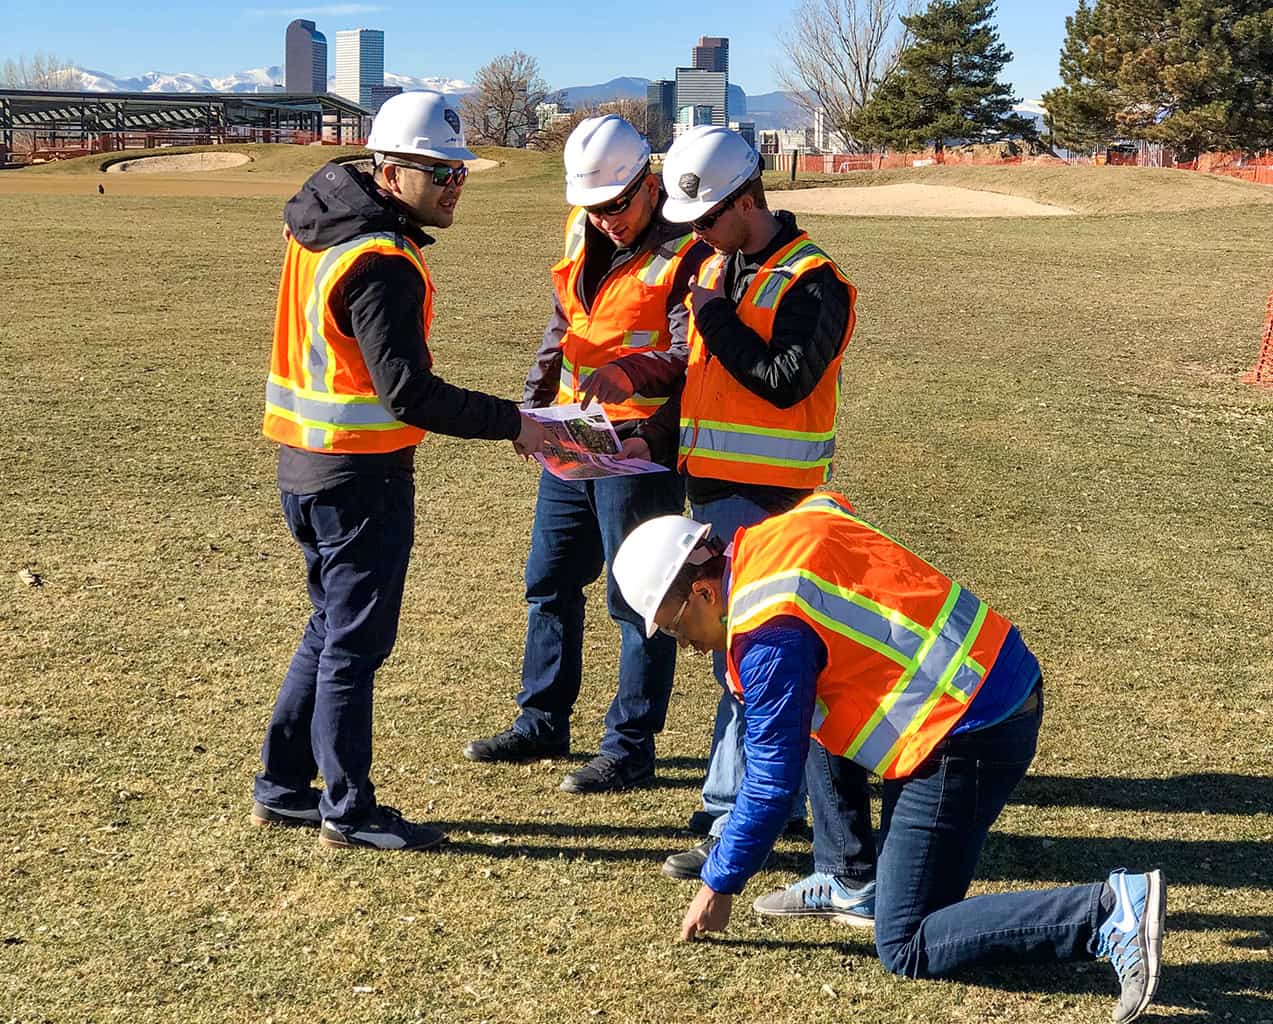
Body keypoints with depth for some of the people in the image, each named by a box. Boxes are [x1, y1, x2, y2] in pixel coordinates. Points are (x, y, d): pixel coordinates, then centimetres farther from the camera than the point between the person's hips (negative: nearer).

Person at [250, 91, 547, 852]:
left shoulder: (320, 226, 8)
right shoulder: (382, 262, -21)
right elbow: (409, 394, -25)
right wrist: (512, 423, -18)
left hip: (307, 463, 9)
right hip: (362, 475, -9)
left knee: (333, 627, 20)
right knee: (356, 641, 2)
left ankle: (283, 788, 28)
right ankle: (348, 811, 13)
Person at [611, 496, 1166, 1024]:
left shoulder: (770, 631, -16)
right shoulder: (778, 533, 8)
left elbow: (771, 780, -11)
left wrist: (718, 887, 2)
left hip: (970, 738, -10)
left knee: (905, 948, -2)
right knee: (812, 716, 24)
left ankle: (1108, 910, -16)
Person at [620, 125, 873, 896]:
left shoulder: (809, 280, -11)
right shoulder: (718, 270, 15)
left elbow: (783, 380, -22)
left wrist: (713, 314, -16)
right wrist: (655, 441, 7)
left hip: (768, 504, -9)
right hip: (716, 492, 9)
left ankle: (731, 821, 1)